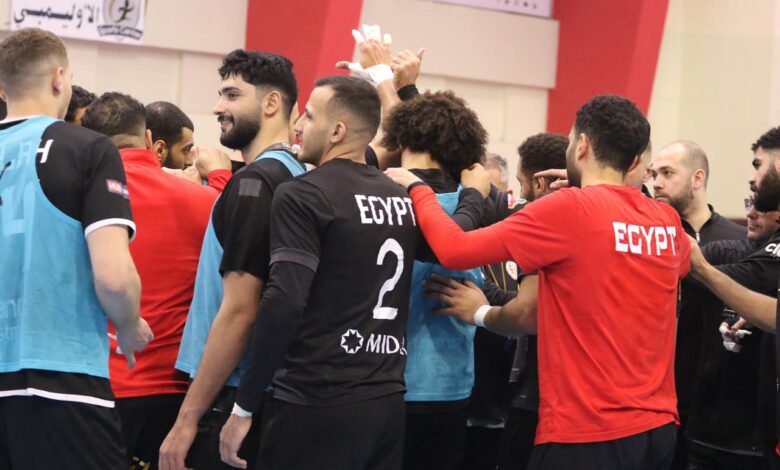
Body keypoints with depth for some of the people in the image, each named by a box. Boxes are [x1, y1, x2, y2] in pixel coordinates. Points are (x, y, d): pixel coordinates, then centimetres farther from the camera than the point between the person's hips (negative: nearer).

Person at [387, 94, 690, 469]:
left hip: (588, 432, -7)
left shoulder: (571, 209, -11)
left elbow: (454, 250, -12)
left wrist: (416, 188, 6)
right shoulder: (668, 223, 7)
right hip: (658, 427, 7)